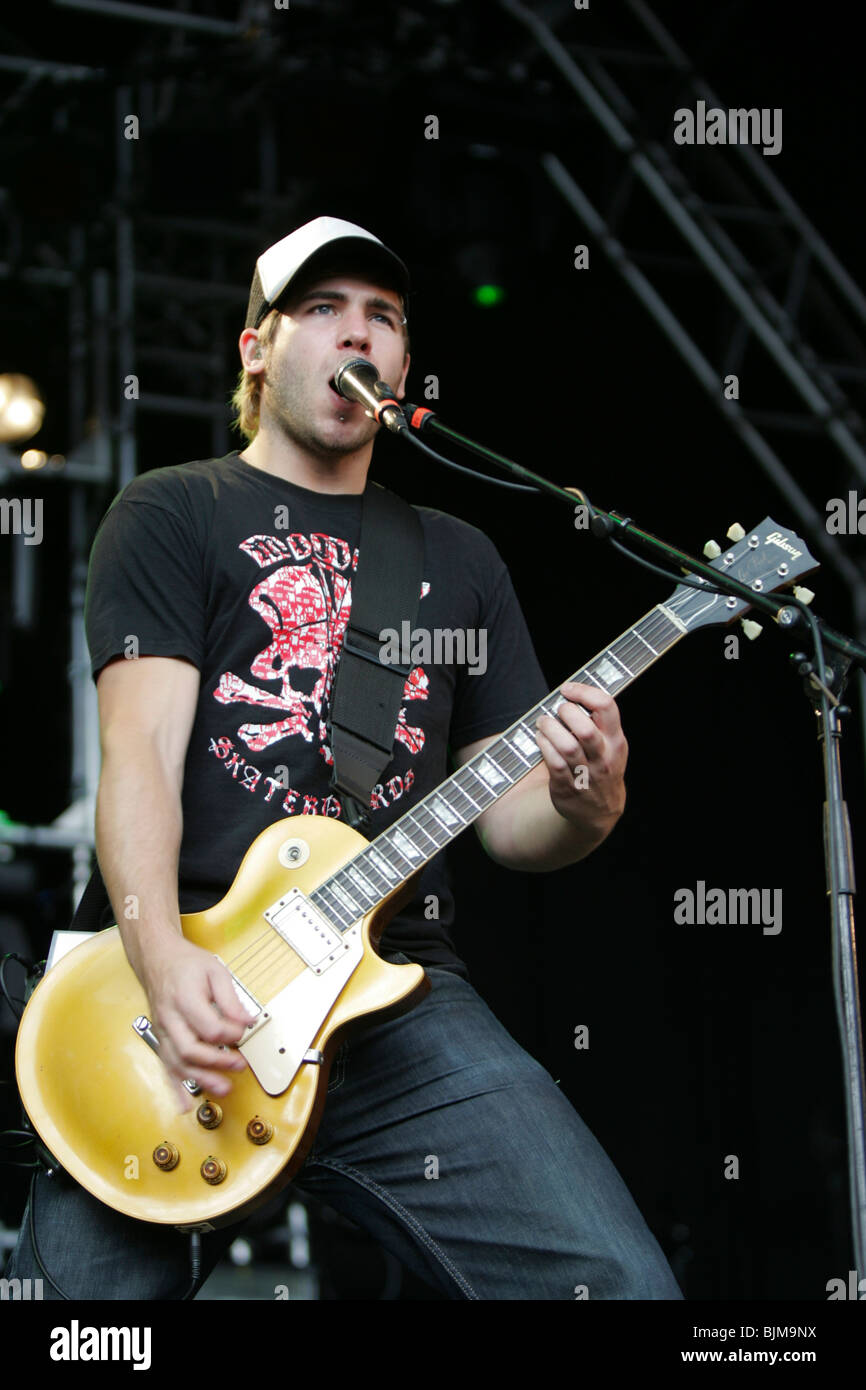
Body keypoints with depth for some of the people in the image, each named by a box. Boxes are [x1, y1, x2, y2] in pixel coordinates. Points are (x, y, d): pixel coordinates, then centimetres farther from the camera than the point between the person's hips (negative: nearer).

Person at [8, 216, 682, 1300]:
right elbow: (140, 746, -3)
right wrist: (162, 959, -21)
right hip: (190, 997, -2)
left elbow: (506, 816, 20)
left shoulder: (458, 559, 24)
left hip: (401, 995, 3)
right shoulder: (173, 515, 11)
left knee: (619, 1285, -17)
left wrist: (582, 808, -6)